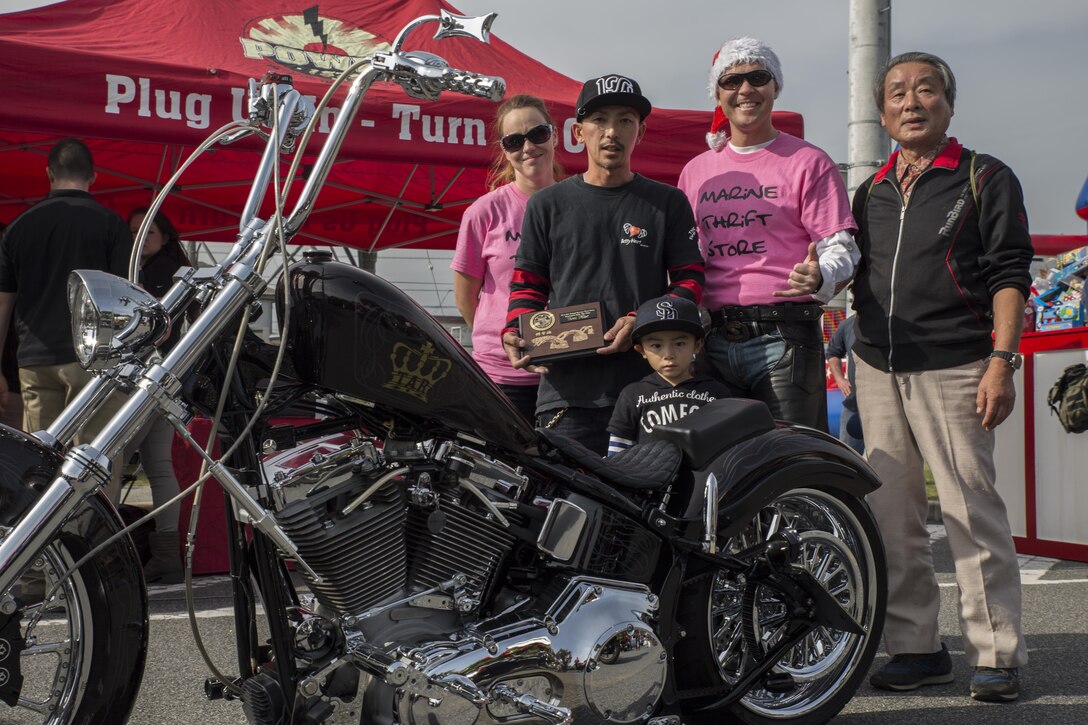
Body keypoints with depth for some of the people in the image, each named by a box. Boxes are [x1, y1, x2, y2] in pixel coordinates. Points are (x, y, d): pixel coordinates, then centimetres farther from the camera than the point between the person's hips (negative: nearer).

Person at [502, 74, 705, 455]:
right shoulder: (547, 204, 13)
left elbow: (690, 280, 8)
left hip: (648, 385, 0)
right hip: (567, 386, 0)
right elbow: (526, 282, 16)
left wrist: (642, 323, -9)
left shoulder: (669, 203, 12)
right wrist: (516, 332, -4)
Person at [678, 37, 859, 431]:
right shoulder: (695, 170, 19)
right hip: (712, 340, 4)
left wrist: (818, 277, -22)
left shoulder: (808, 162, 5)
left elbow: (841, 249, 0)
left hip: (783, 337, -4)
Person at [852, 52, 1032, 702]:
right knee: (891, 516, 5)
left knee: (972, 511, -6)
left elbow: (1009, 275, -4)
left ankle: (997, 653, 2)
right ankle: (916, 647, 14)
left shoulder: (986, 179, 4)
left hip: (954, 368, -5)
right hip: (878, 370, 5)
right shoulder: (871, 192, 18)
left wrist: (1001, 362, -13)